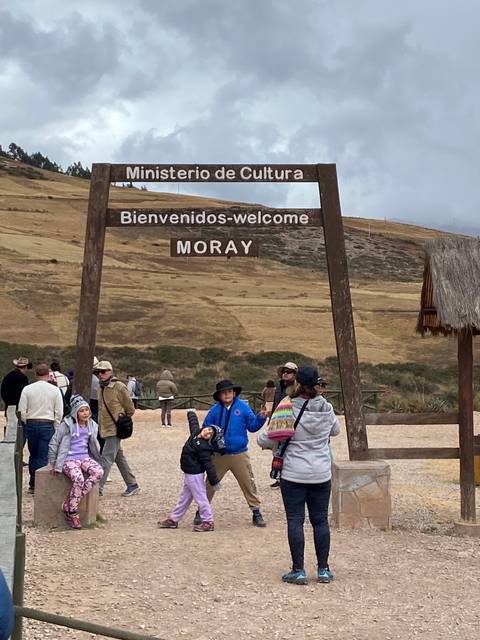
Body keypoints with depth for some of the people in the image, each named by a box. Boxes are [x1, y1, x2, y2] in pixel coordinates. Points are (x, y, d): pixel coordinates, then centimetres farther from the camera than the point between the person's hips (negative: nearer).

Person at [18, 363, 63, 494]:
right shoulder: (55, 390, -3)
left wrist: (27, 424, 12)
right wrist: (54, 427, 7)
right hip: (48, 425, -2)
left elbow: (22, 412, -3)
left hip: (31, 424, 2)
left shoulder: (27, 389, -1)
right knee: (44, 457, 1)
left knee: (33, 455, 16)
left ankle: (32, 485, 22)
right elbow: (59, 412, -5)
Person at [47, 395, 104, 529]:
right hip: (68, 459, -5)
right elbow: (53, 443, 0)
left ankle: (68, 504, -20)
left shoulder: (91, 425, 11)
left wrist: (98, 459, 20)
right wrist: (52, 463, 1)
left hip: (85, 457, 5)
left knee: (98, 472, -26)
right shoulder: (67, 424, -6)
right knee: (79, 480, -34)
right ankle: (72, 512, -15)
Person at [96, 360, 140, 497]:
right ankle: (132, 485, 23)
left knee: (107, 458, -11)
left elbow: (130, 409, -5)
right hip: (105, 428, 9)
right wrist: (101, 423, 17)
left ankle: (98, 487, -10)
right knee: (119, 457, 14)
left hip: (115, 429, -9)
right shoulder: (101, 387, 10)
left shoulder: (119, 387, -12)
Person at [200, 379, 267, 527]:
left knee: (248, 484, 3)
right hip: (219, 455, 1)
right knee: (210, 484, 10)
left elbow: (252, 426, -1)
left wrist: (261, 418, -18)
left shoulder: (243, 407, -3)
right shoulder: (215, 410, 0)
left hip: (239, 455, -1)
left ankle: (256, 512, 15)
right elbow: (205, 428, 2)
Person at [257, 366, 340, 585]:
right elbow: (335, 430, 20)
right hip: (321, 475, 4)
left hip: (294, 476, -4)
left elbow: (265, 439, -10)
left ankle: (298, 571, 5)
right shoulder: (326, 409, -1)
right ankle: (323, 569, 16)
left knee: (295, 521, 3)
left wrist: (264, 440, 13)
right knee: (320, 520, 11)